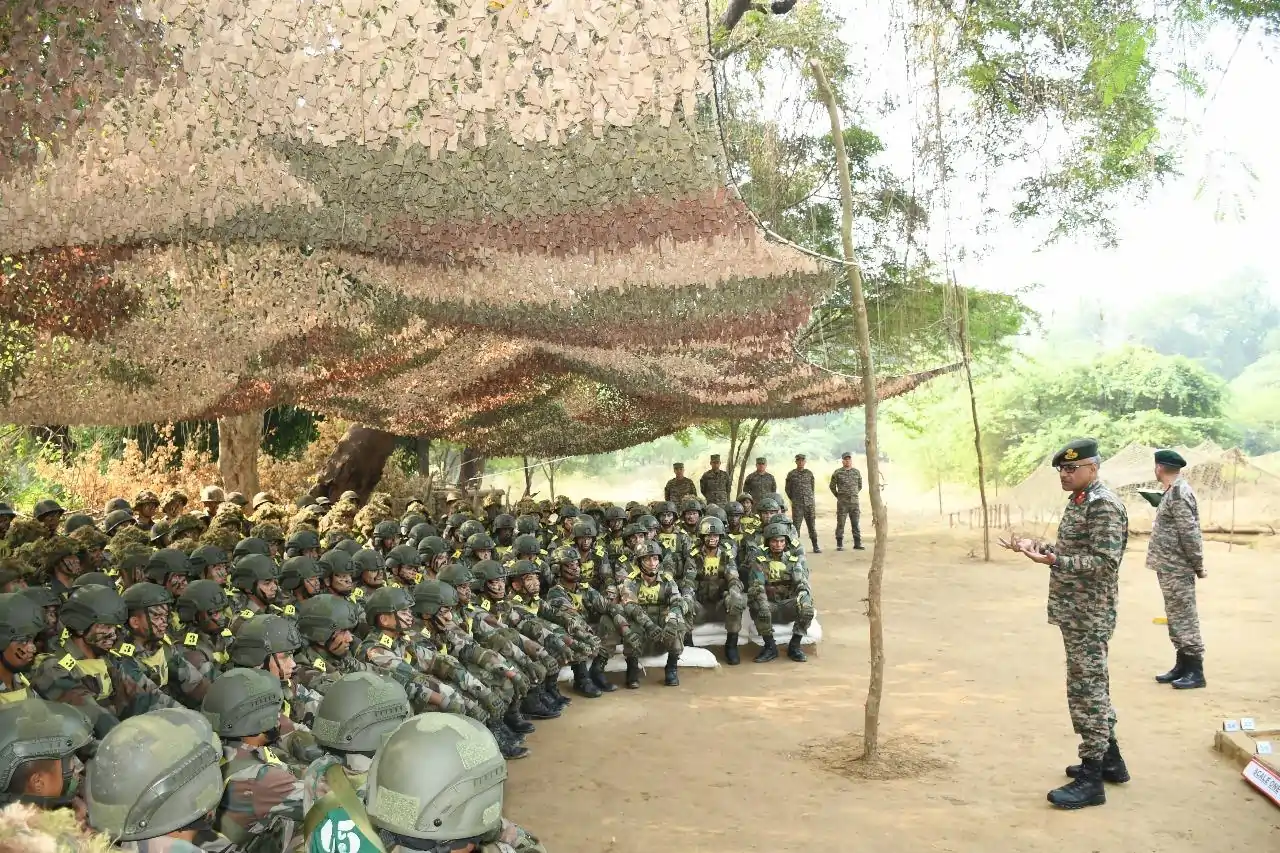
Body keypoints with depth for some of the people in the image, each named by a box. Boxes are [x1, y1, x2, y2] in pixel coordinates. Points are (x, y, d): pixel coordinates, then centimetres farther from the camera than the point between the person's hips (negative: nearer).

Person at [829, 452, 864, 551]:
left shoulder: (857, 472, 7)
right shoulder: (837, 473, -1)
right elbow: (832, 486, 9)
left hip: (854, 502, 2)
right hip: (842, 503, -2)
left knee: (856, 524, 3)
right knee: (840, 524, -1)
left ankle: (857, 544, 8)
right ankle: (839, 545, 4)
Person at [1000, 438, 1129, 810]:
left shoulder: (1104, 505, -18)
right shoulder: (1078, 501, 13)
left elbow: (1106, 562, -25)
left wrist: (1053, 561, -32)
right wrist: (1038, 546, 7)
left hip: (1089, 617, -10)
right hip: (1077, 613, 10)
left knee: (1087, 692, -5)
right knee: (1092, 689, 19)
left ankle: (1091, 779, 2)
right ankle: (1110, 760, 31)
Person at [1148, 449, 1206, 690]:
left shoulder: (1178, 493, -19)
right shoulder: (1174, 491, 12)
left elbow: (1189, 532, -21)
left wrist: (1198, 566, -16)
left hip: (1177, 569, -10)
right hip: (1169, 567, 10)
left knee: (1184, 618, -4)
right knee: (1176, 617, 15)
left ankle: (1195, 671, 2)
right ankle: (1182, 665, 23)